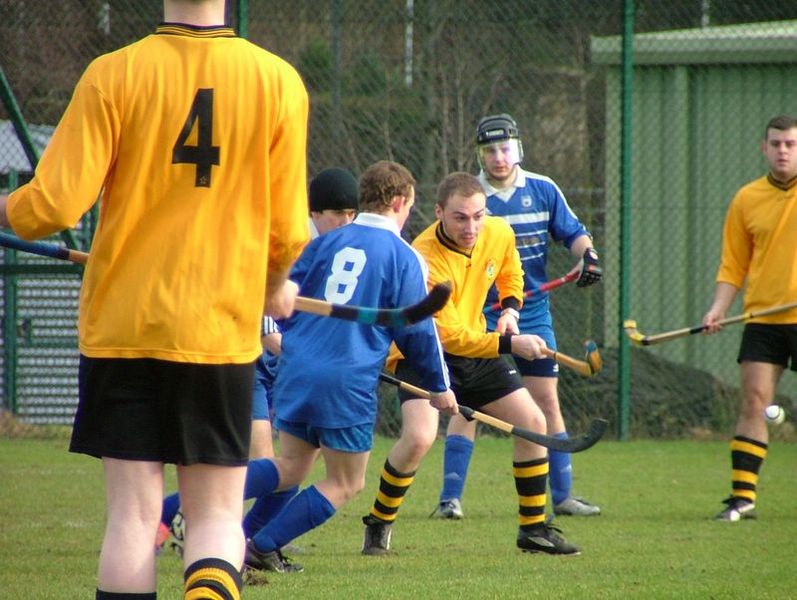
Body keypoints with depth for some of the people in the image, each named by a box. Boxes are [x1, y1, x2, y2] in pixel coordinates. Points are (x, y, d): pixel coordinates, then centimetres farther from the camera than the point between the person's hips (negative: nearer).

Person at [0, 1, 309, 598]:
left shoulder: (114, 74, -8)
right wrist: (274, 289, 22)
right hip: (221, 326, 0)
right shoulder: (278, 81, -4)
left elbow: (54, 206, -11)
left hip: (121, 325, 0)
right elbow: (288, 231, 1)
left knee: (133, 512, 5)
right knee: (217, 515, 6)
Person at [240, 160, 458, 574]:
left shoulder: (326, 243, 9)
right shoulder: (404, 258, -3)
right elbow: (417, 330, -2)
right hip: (348, 383, -5)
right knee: (345, 483, 10)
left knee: (292, 466, 20)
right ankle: (264, 548, 1)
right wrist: (439, 387, 11)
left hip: (297, 369, 5)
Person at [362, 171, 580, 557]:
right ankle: (378, 525, -6)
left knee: (533, 423, 2)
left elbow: (511, 273, 16)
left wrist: (509, 311, -2)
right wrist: (510, 344, -37)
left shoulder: (500, 234, -10)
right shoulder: (425, 261, -31)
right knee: (419, 437, -28)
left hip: (477, 348, 7)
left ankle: (534, 528, 16)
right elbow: (451, 336, -31)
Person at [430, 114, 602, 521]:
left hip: (534, 315, 3)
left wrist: (587, 254, -12)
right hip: (480, 316, -3)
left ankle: (562, 495, 13)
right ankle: (450, 498, -6)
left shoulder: (543, 190, 3)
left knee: (546, 400, 5)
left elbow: (571, 232, 9)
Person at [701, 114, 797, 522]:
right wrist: (719, 309, -4)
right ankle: (743, 496, -7)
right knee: (754, 402, -7)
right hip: (762, 317, 1)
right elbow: (733, 265, 9)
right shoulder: (747, 199, 6)